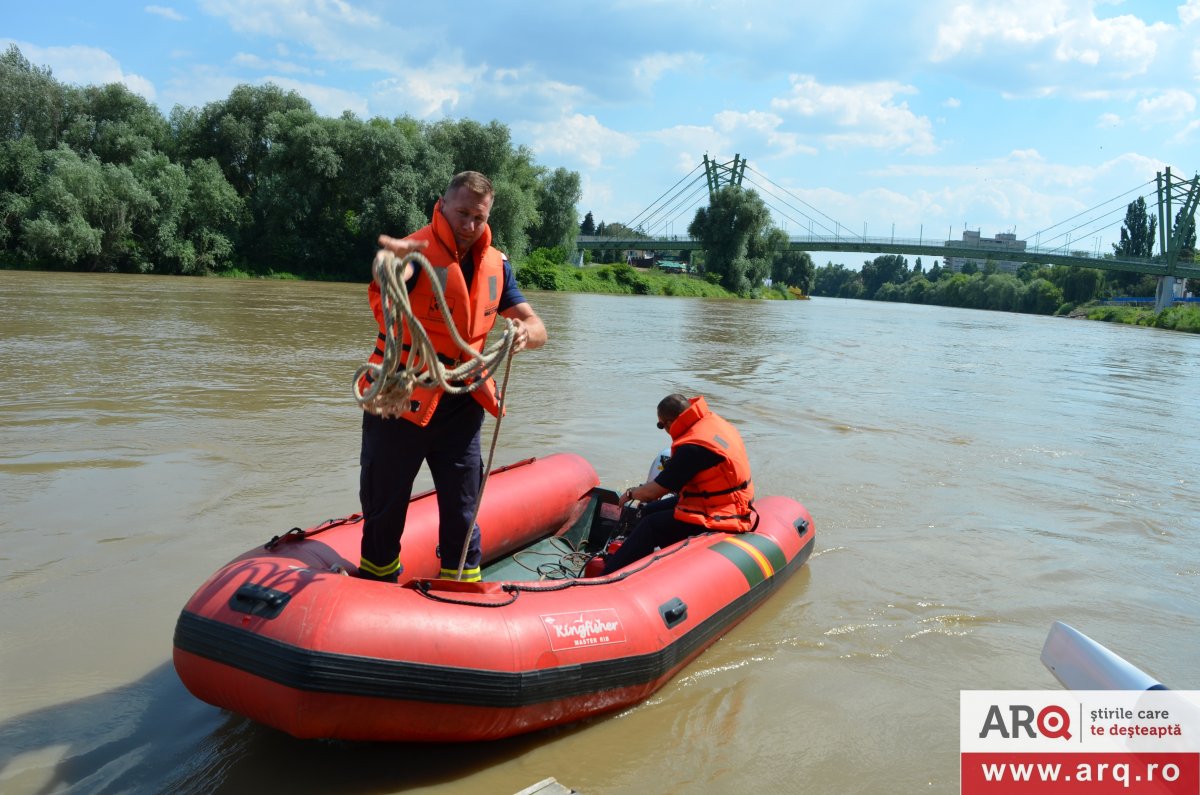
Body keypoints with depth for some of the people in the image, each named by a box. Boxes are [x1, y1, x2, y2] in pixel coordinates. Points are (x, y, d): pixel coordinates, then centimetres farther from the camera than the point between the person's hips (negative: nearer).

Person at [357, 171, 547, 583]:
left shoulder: (495, 265, 3)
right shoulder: (418, 252, -13)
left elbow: (538, 328, -1)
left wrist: (524, 333, -26)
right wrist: (392, 262, -63)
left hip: (460, 407, 4)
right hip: (400, 404, -3)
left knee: (462, 516, 9)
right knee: (383, 514, 11)